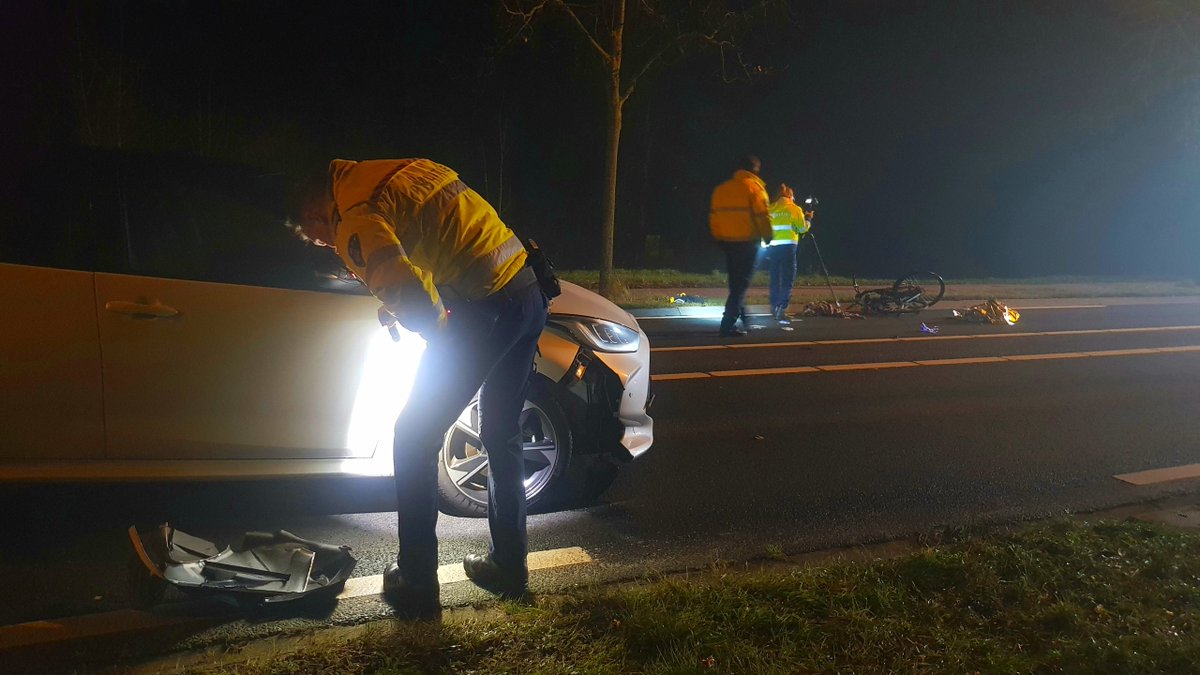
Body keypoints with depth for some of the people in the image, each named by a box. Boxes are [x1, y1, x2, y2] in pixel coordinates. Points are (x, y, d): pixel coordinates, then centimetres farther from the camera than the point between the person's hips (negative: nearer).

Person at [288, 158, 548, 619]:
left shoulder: (356, 221, -9)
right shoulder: (404, 170, 19)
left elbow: (411, 295, -22)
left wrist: (431, 326, 1)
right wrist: (400, 304, 19)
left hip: (485, 307, -9)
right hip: (530, 291, 9)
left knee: (415, 439, 6)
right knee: (502, 438, 21)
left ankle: (416, 584, 14)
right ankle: (509, 567, 32)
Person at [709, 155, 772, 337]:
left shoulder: (721, 189, 10)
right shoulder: (754, 187, -9)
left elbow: (714, 215, 12)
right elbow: (762, 216, -13)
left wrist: (719, 238, 20)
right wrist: (767, 237, 1)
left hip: (727, 242, 6)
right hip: (747, 242, -6)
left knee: (735, 282, 20)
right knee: (741, 284, -4)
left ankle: (741, 316, 30)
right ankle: (728, 325, -9)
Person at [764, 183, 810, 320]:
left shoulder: (770, 209, 9)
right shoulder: (794, 209, 1)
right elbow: (802, 228, 2)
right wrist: (807, 220, 19)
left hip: (772, 247, 4)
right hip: (788, 247, -4)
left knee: (775, 279, 14)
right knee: (787, 280, -1)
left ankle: (774, 308, 20)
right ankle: (781, 309, -12)